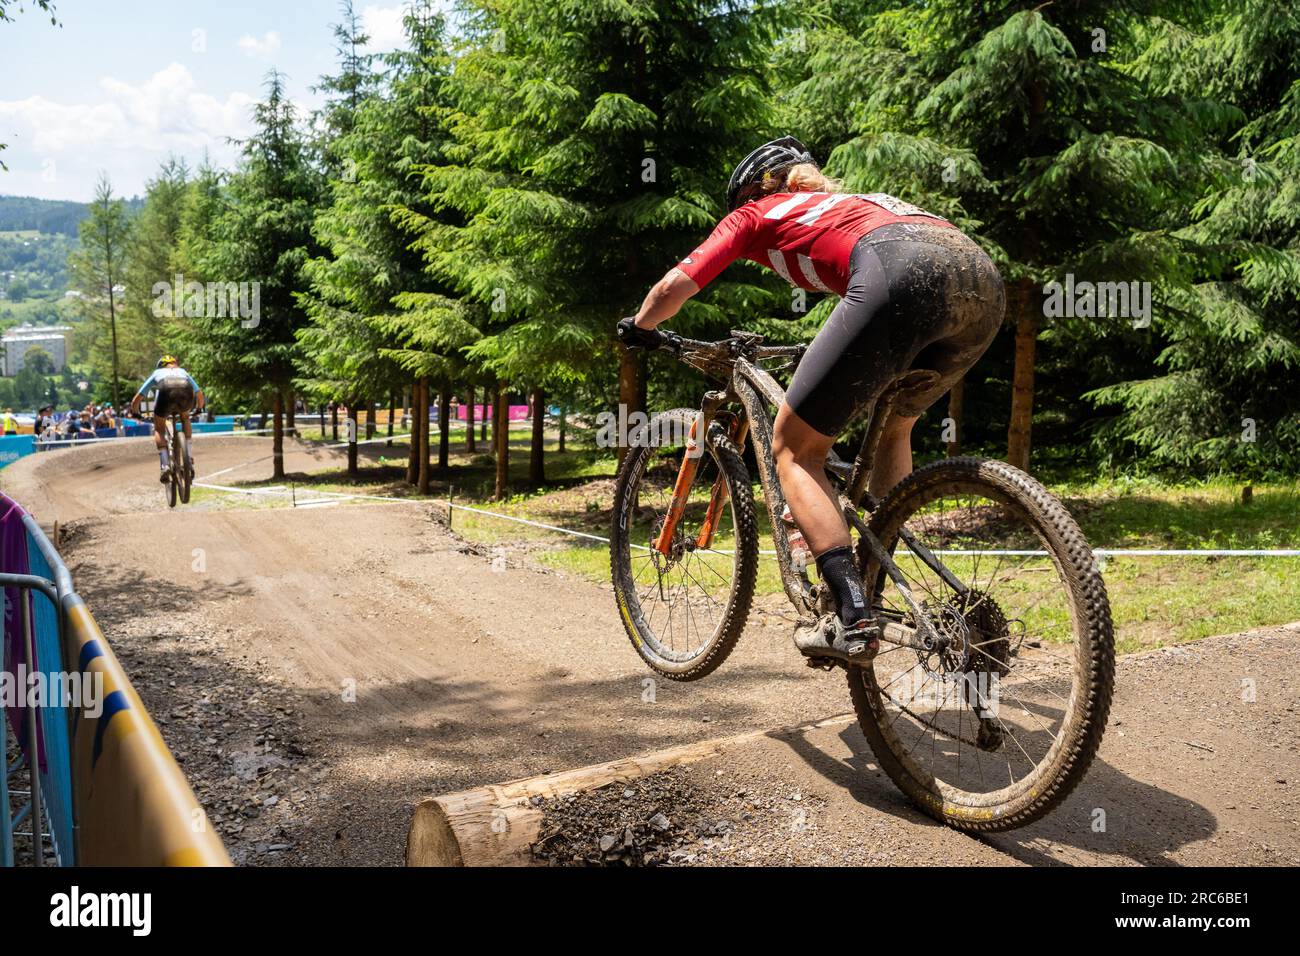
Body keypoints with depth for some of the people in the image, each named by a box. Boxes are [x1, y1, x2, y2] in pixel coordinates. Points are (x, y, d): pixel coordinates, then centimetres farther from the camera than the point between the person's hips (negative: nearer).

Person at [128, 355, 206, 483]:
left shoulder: (157, 373, 38)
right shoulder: (183, 372, 42)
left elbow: (136, 400, 36)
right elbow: (200, 395, 43)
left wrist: (135, 413, 55)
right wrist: (199, 409, 63)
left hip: (166, 392, -1)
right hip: (186, 392, 1)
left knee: (159, 429, 21)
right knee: (185, 417, 34)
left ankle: (165, 464, 2)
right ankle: (188, 459, 24)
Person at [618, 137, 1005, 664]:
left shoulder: (755, 213, 26)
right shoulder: (850, 202, 42)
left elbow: (672, 289, 19)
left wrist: (640, 326, 40)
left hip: (899, 279, -7)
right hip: (984, 280, 7)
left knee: (793, 448, 6)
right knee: (894, 426, 30)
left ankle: (853, 619, -6)